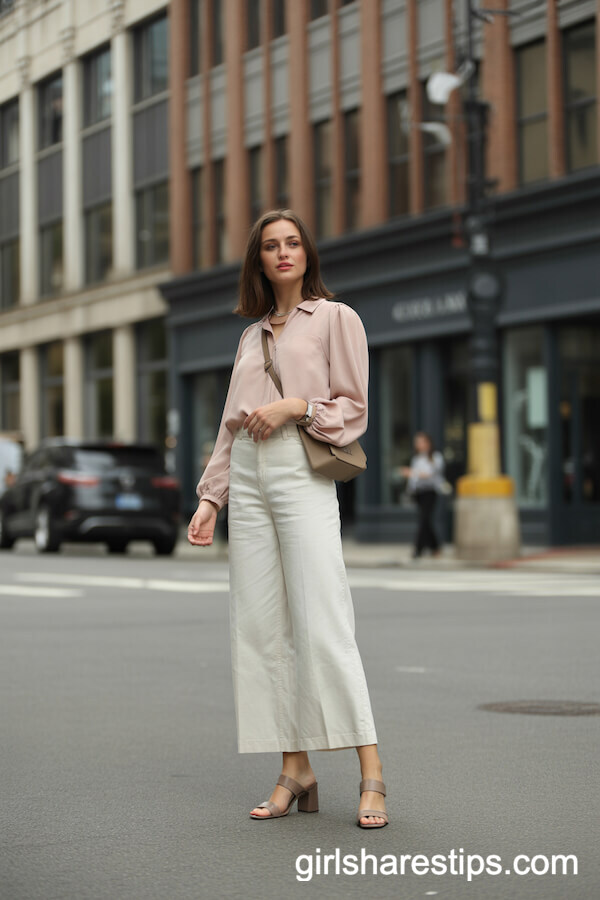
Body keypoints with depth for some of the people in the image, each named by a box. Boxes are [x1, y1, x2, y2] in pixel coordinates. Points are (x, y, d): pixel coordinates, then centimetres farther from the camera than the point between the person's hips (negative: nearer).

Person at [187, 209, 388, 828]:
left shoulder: (336, 318, 7)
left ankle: (371, 776, -13)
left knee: (323, 627, -14)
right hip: (247, 481, 6)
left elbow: (353, 410, 2)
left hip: (303, 476, -6)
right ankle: (295, 772, 4)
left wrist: (297, 405, -13)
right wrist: (210, 496, 13)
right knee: (260, 627, 0)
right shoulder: (252, 335, 22)